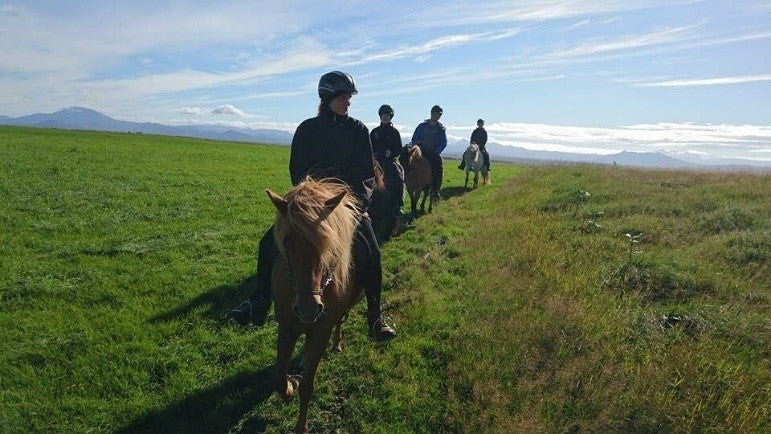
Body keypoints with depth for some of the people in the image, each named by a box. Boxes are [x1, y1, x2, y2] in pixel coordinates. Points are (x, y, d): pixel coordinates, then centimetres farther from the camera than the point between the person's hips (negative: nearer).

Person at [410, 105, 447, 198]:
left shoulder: (441, 128, 5)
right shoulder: (422, 126, 6)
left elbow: (444, 143, 0)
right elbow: (414, 139, 8)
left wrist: (436, 152, -13)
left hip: (434, 153, -1)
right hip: (421, 151, 1)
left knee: (439, 168, -24)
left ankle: (435, 189, -16)